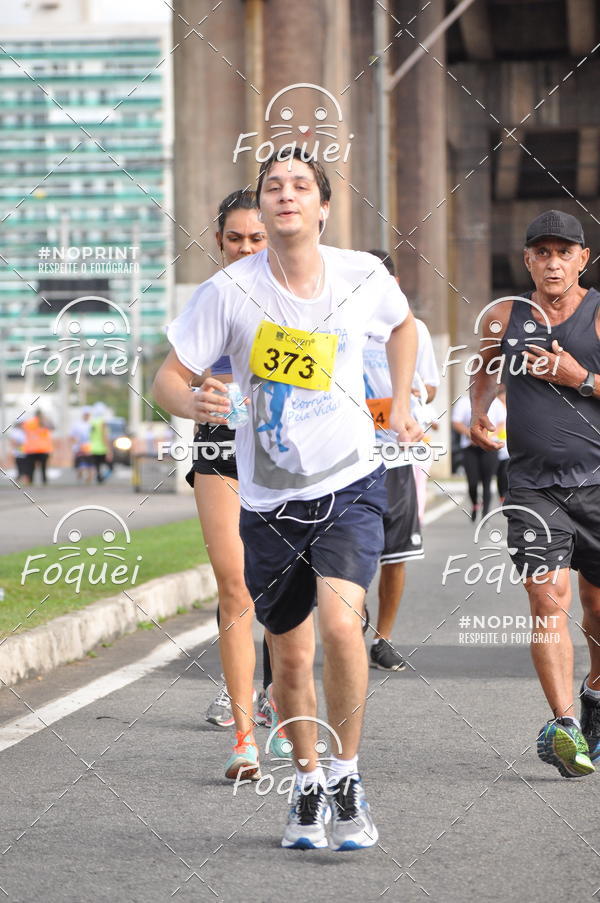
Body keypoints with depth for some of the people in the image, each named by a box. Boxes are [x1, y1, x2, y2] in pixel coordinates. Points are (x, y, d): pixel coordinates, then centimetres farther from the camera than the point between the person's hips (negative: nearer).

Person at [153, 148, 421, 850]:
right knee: (290, 656, 8)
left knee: (340, 623, -22)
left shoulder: (363, 277, -4)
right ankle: (308, 789, 31)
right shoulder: (229, 290, -10)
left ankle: (346, 777, -3)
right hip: (268, 501, 1)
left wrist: (400, 404, 12)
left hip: (350, 485, 0)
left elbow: (403, 324, 20)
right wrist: (191, 403, -29)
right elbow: (167, 377, -7)